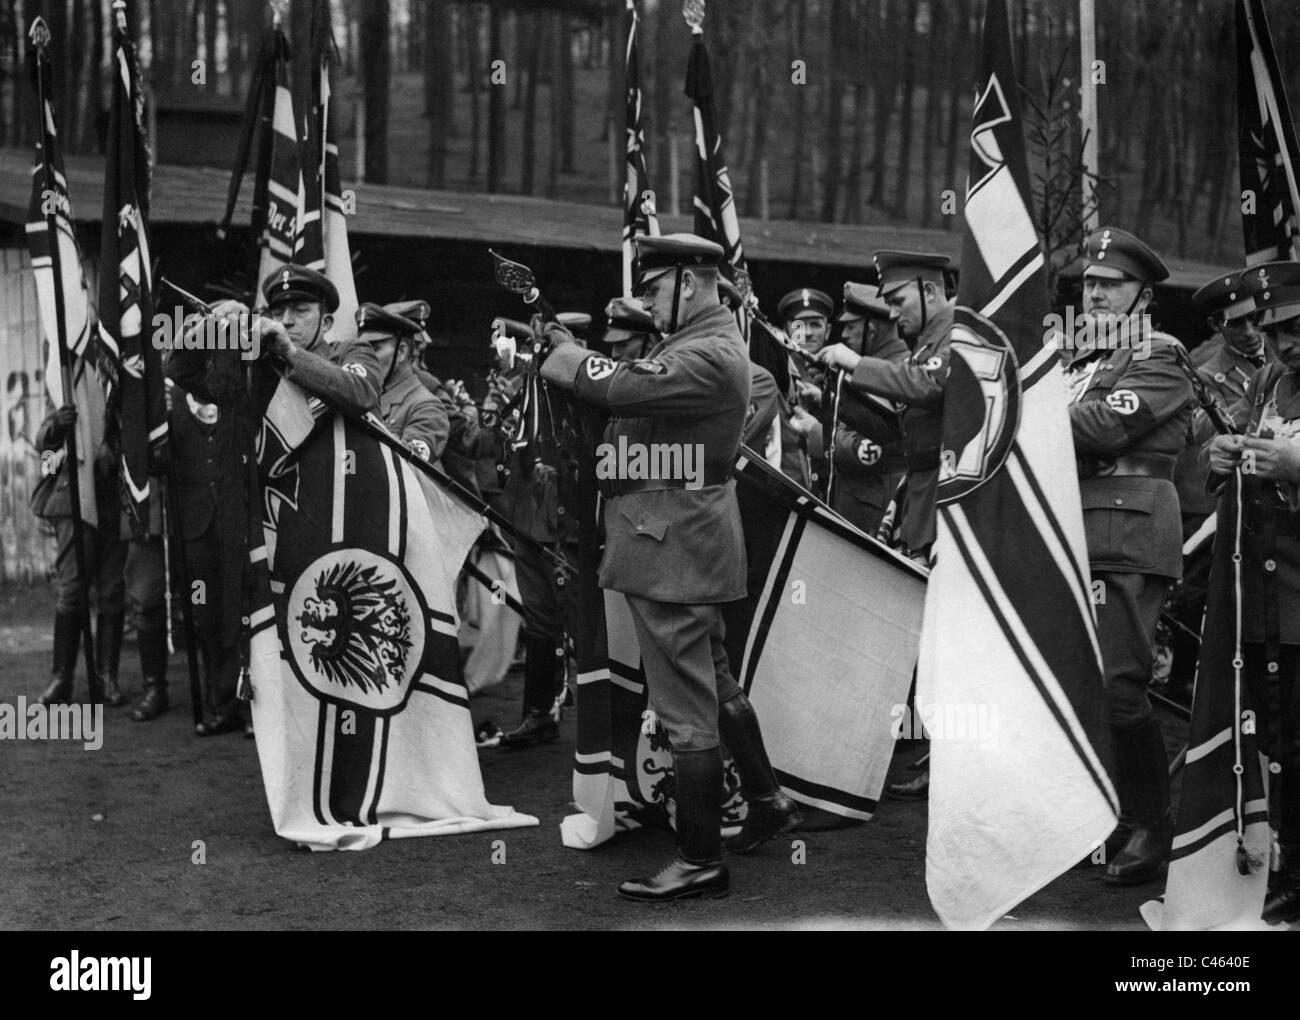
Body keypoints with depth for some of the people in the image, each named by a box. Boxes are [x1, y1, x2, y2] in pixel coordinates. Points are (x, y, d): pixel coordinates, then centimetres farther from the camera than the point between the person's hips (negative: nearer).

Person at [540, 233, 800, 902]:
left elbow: (623, 387, -28)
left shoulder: (709, 357, -19)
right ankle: (766, 801, 37)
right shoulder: (704, 342, 14)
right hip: (687, 540, 11)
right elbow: (632, 384, 11)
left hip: (673, 546, -11)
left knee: (685, 708, -4)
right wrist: (570, 345, -1)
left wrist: (560, 356, -14)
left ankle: (701, 861, 5)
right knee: (712, 679, 23)